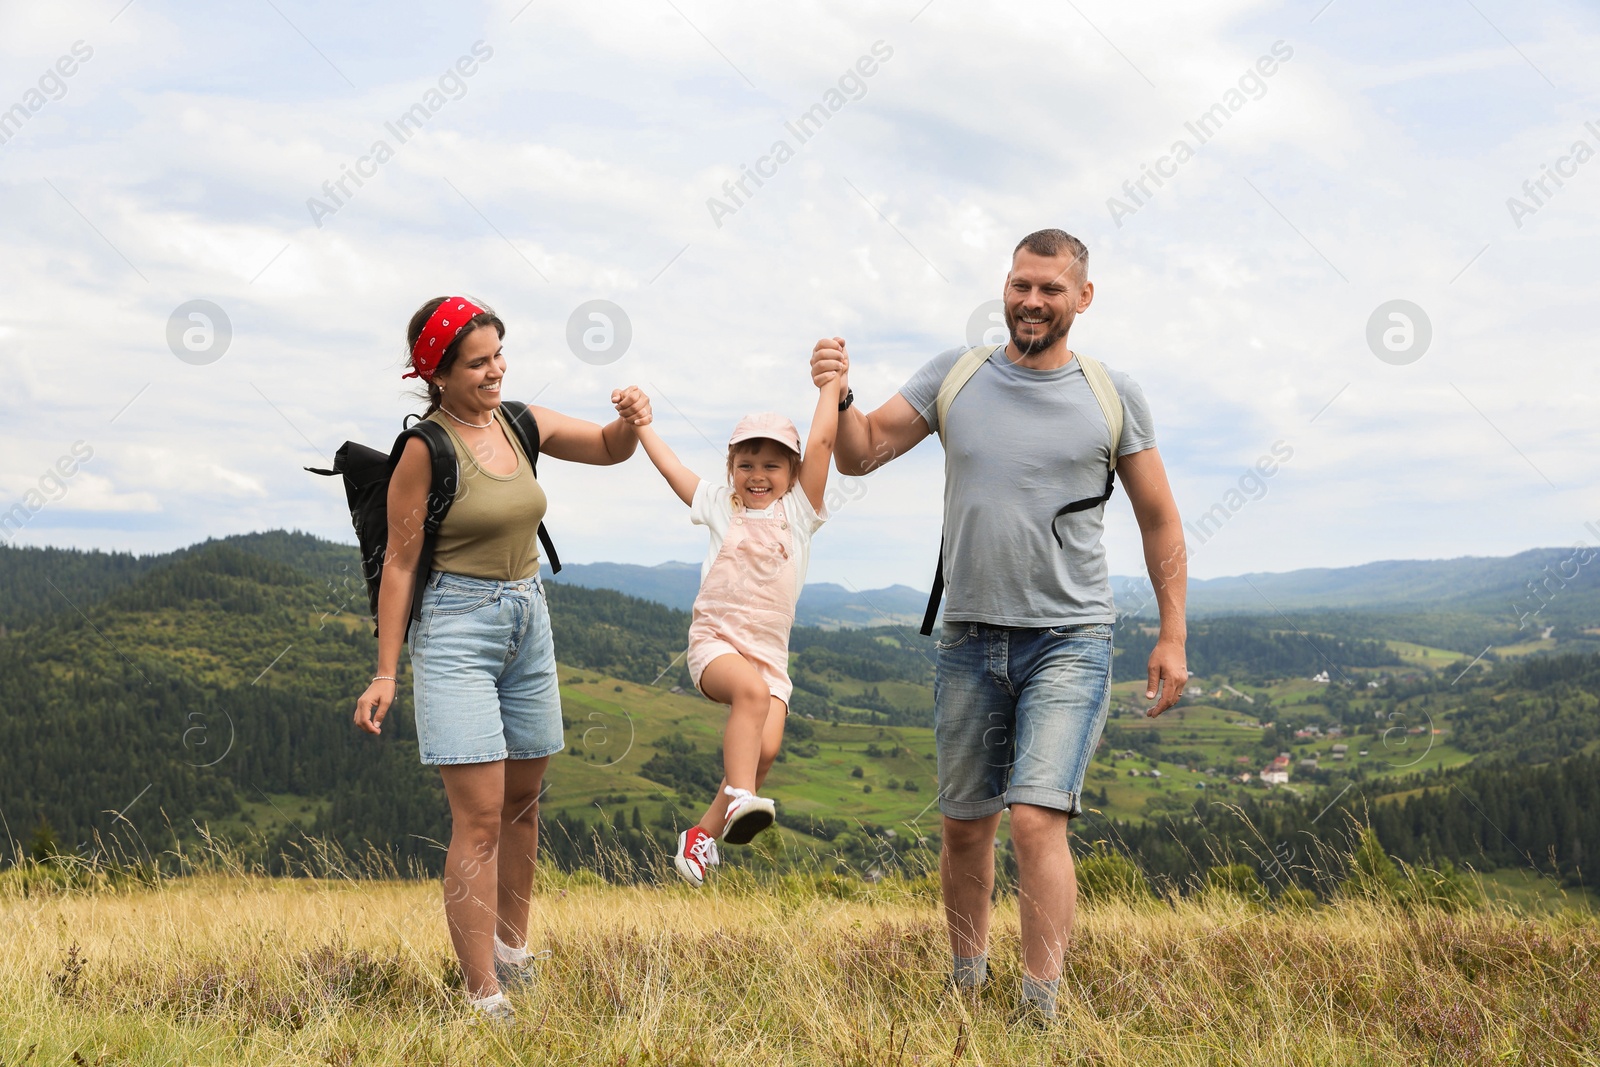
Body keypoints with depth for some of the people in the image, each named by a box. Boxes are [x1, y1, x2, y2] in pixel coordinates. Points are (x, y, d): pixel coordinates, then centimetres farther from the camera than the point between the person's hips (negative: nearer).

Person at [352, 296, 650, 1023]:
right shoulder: (427, 448, -13)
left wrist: (631, 420, -6)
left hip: (527, 622, 7)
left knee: (522, 802, 15)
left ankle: (512, 953, 32)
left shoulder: (521, 423, 4)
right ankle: (483, 998, -7)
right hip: (458, 629, -7)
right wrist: (386, 672, -9)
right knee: (479, 820, -10)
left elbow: (609, 450, 18)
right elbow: (399, 564, -9)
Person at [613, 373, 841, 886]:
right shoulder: (721, 506, 12)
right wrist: (639, 422, 11)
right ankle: (740, 799, -44)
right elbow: (670, 465, 14)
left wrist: (831, 384, 1)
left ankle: (705, 832, -2)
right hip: (714, 641, -2)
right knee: (751, 690, -35)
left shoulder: (799, 509, 9)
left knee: (766, 747, -18)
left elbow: (821, 442, 1)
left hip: (769, 652, 2)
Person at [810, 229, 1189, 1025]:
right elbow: (861, 454, 2)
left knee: (1037, 820, -16)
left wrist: (1173, 637, 2)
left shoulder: (1113, 394, 1)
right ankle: (965, 981, 31)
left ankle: (1040, 1010, -11)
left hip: (1070, 641, -3)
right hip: (970, 639, 3)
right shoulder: (953, 377, 4)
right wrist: (840, 396, -20)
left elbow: (1159, 522, 6)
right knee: (964, 826, 12)